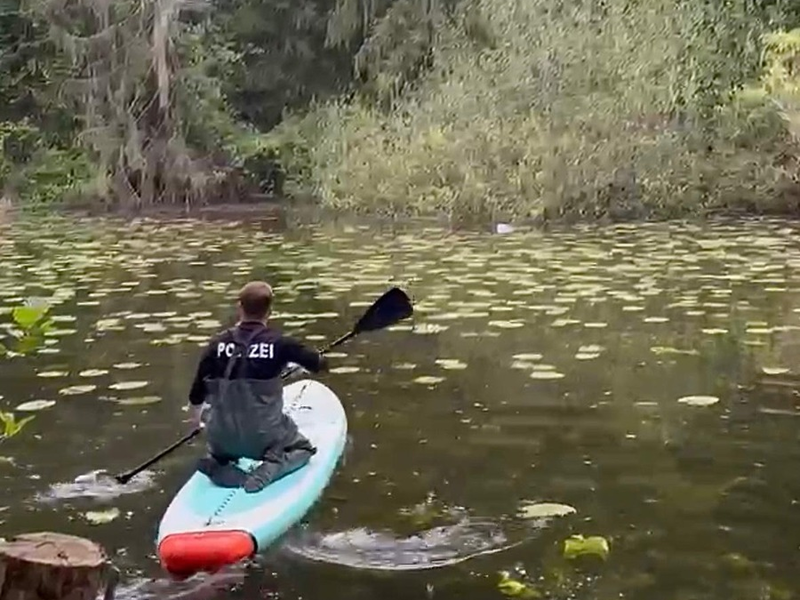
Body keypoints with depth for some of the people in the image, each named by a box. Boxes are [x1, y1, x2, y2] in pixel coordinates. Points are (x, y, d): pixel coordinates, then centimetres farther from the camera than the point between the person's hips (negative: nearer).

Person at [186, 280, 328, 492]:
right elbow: (320, 365, 2)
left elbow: (197, 393, 2)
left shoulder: (218, 344, -5)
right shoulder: (279, 343, -11)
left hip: (222, 440, 3)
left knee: (219, 455, 38)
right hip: (264, 438, -3)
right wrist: (318, 358, 27)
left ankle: (221, 470, 2)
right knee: (303, 448, 27)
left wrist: (195, 417, 23)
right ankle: (266, 472, -3)